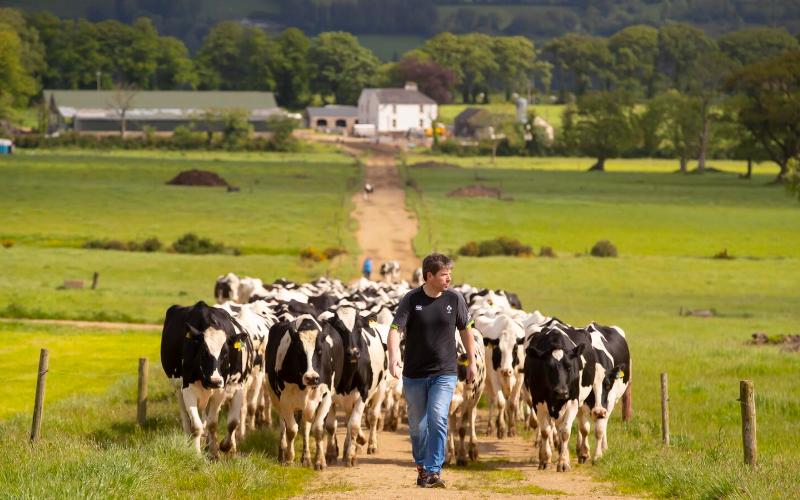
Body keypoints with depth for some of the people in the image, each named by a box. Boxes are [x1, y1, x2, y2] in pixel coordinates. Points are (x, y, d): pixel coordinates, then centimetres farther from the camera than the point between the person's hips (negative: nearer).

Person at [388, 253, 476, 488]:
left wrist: (472, 362, 12)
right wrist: (394, 357, -34)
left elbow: (465, 329, 10)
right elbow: (395, 329, -16)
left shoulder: (455, 299, -3)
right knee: (417, 424, 11)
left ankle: (433, 471, -13)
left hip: (444, 374, 0)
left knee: (437, 419, -16)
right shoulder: (411, 299, -8)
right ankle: (421, 466, 31)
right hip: (414, 374, 0)